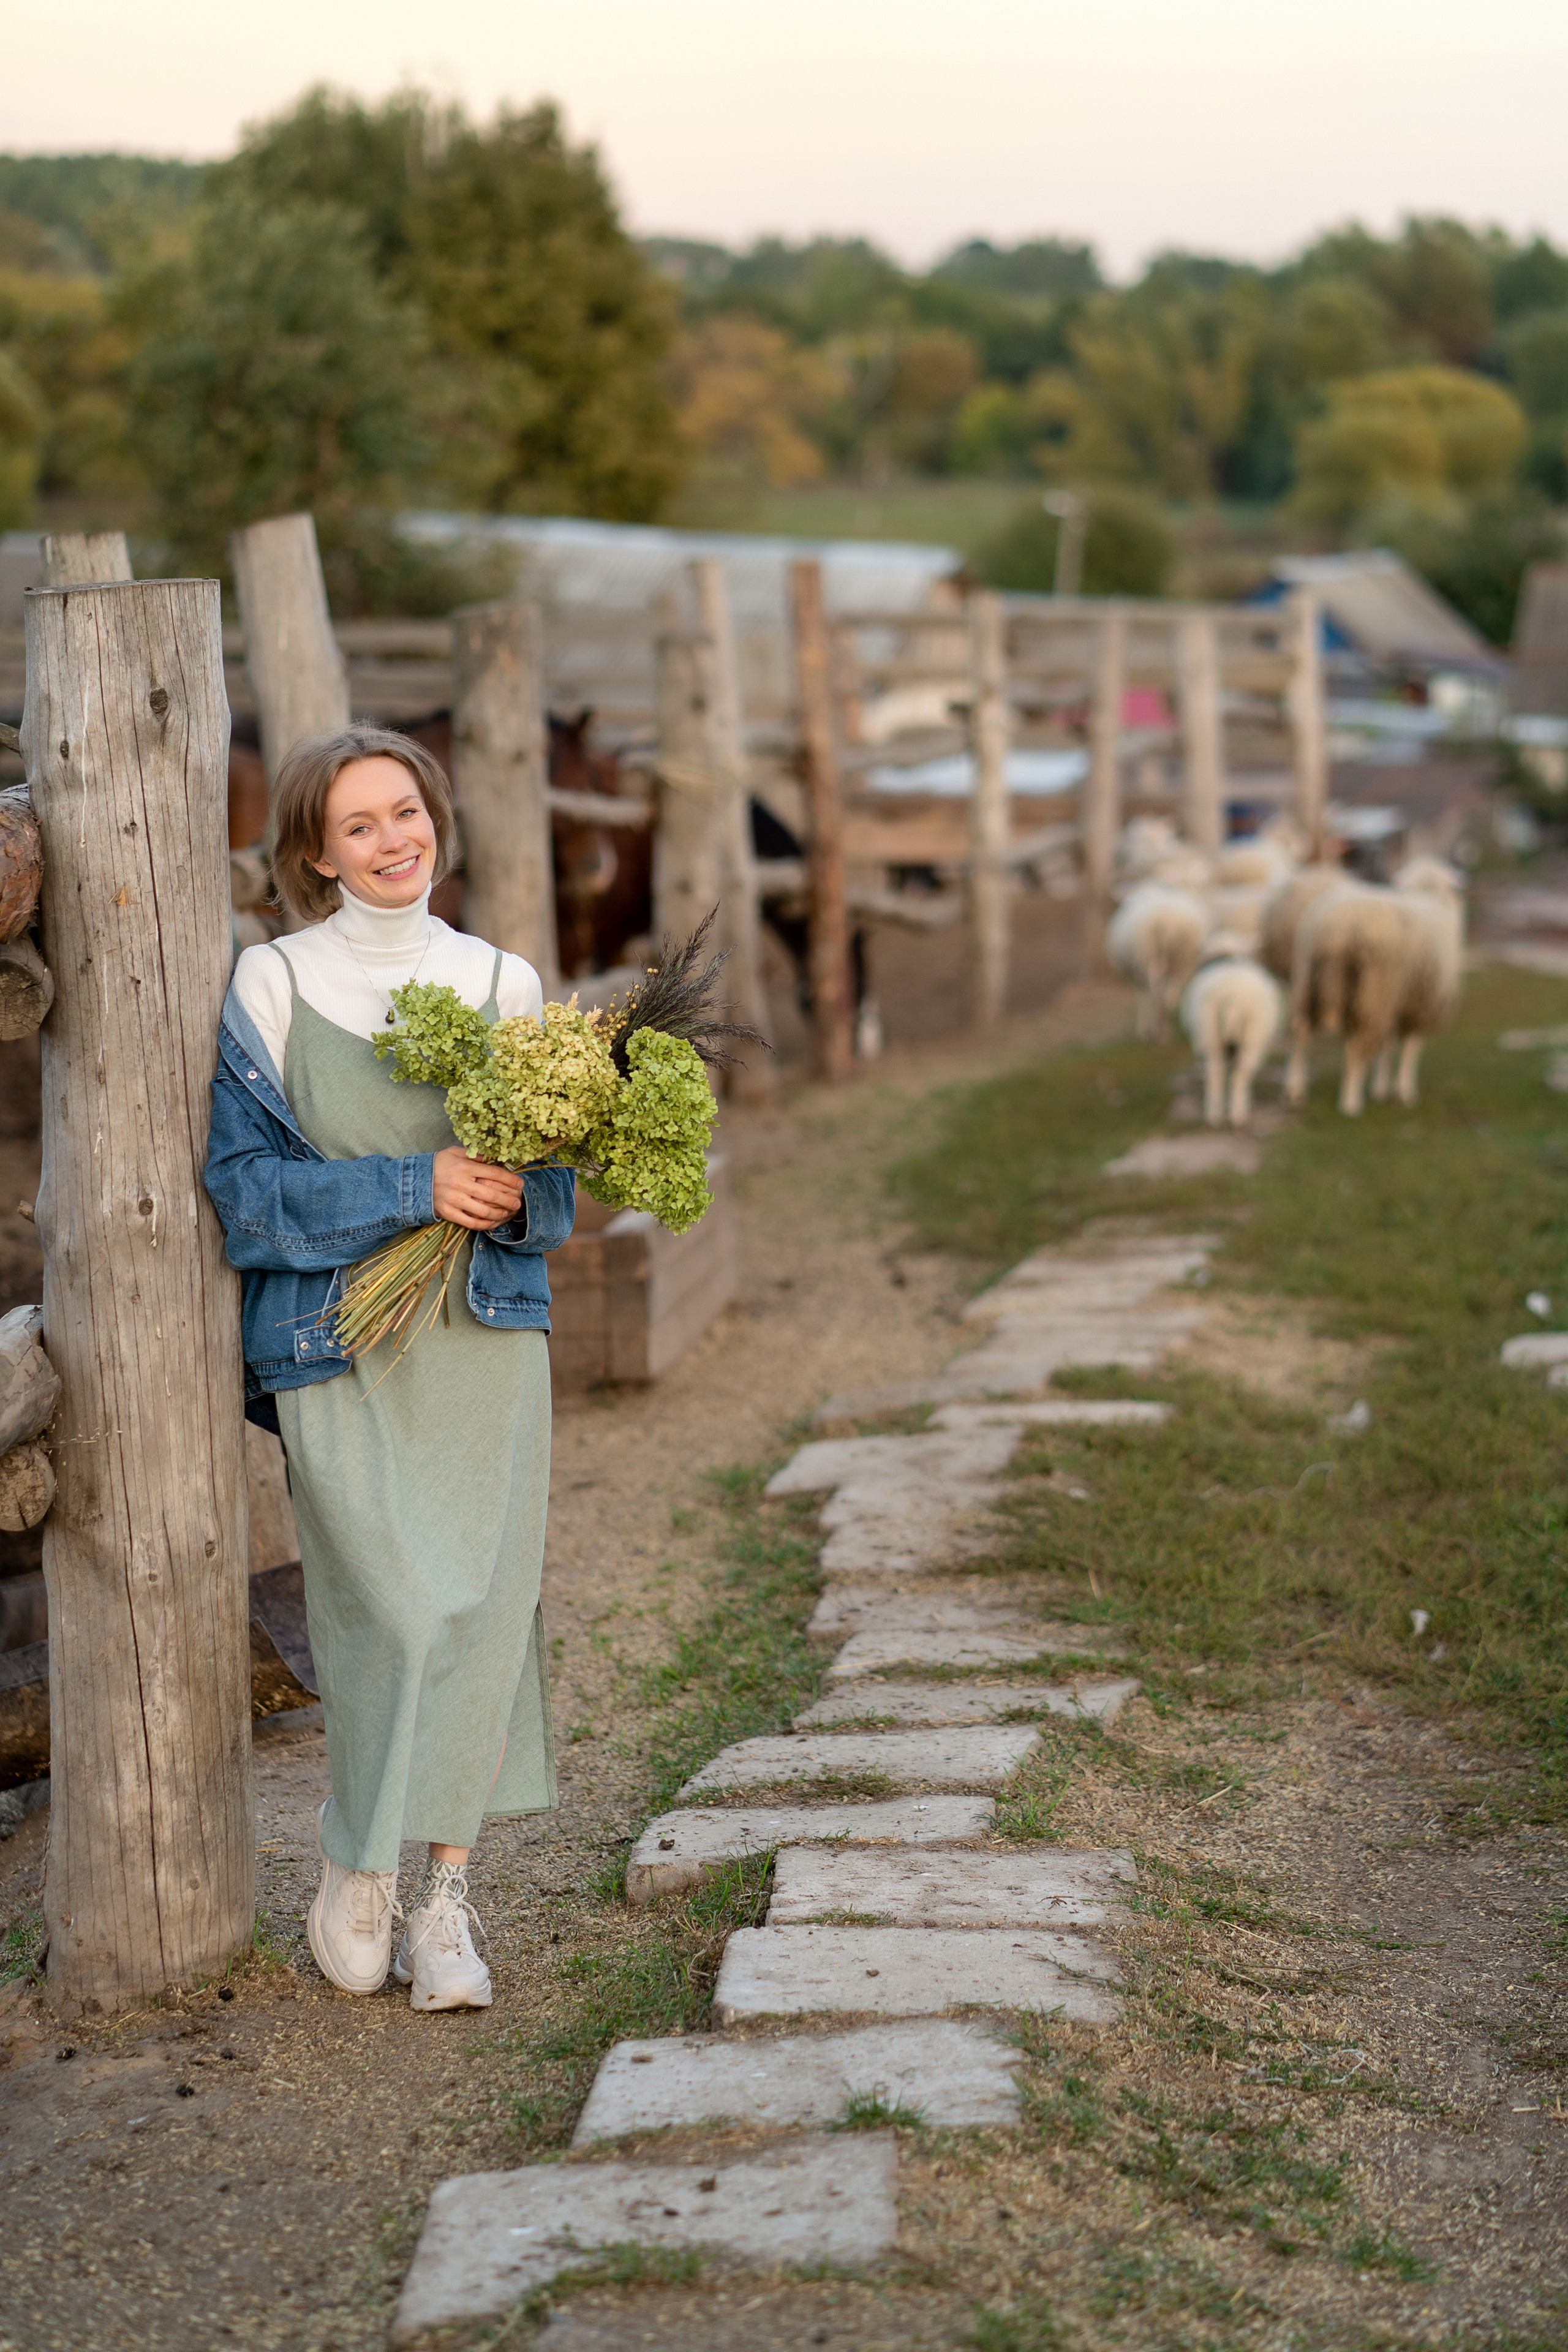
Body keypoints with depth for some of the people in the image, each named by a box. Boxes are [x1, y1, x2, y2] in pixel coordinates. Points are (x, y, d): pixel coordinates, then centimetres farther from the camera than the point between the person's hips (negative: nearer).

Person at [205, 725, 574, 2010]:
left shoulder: (504, 983, 9)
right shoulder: (270, 986, 0)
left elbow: (552, 1190, 10)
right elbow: (245, 1183, -5)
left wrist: (511, 1199, -14)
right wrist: (411, 1186, -15)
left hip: (486, 1334, 3)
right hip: (336, 1344, -3)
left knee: (484, 1602, -4)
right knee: (405, 1609, -11)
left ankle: (445, 1895, 10)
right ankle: (356, 1874, 14)